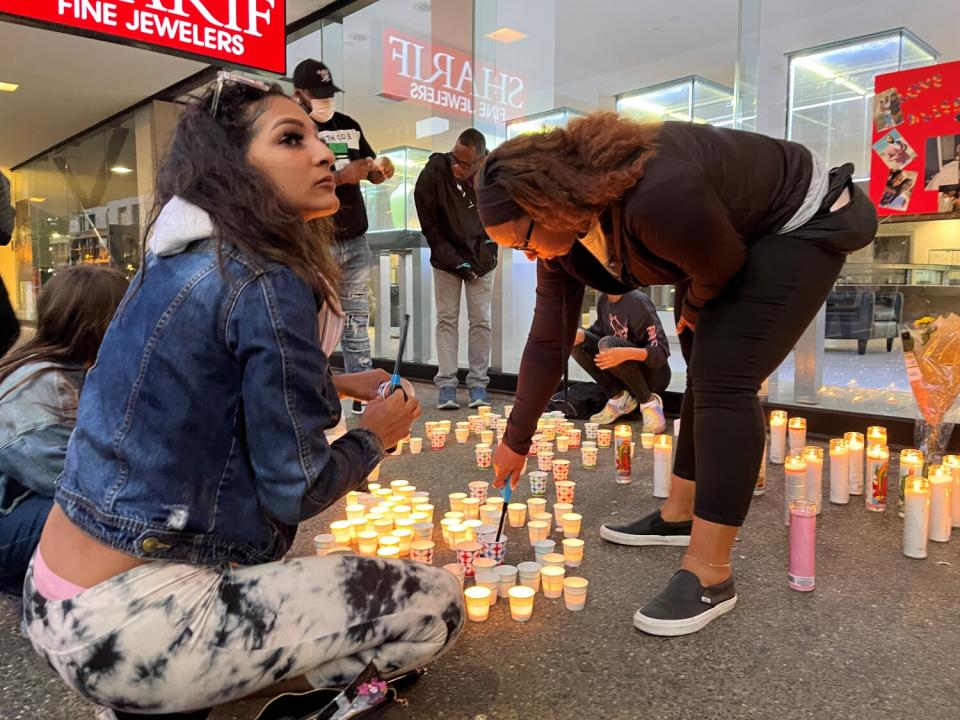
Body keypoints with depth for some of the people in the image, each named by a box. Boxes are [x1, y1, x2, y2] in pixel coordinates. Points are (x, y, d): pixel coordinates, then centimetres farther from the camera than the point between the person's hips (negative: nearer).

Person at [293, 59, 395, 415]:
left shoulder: (349, 125, 15)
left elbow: (372, 174, 22)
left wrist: (382, 169, -1)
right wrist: (340, 177, -22)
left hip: (356, 240, 5)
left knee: (357, 325, 8)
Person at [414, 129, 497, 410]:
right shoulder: (434, 171, -18)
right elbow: (428, 225, -11)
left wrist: (486, 250, -4)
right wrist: (454, 261, -12)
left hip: (481, 259, 1)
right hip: (446, 258, -1)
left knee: (480, 320, 1)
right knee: (447, 318, -2)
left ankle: (478, 384, 8)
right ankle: (446, 386, 2)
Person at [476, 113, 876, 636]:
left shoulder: (659, 197, -41)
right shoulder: (561, 231, -12)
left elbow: (722, 271, -23)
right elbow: (548, 341, -6)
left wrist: (691, 312, 0)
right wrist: (516, 441, -2)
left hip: (802, 226, -9)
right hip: (739, 239, 9)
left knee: (724, 380, -20)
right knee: (705, 373, 13)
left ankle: (710, 575, -15)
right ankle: (680, 514, 27)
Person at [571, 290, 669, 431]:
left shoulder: (637, 302, -23)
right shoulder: (603, 299, -1)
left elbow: (662, 351, -26)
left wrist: (626, 353, -45)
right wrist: (581, 334, -16)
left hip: (655, 373, -7)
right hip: (624, 373, 7)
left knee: (608, 344, -32)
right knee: (576, 342, -7)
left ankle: (649, 402, -14)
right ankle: (618, 397, -2)